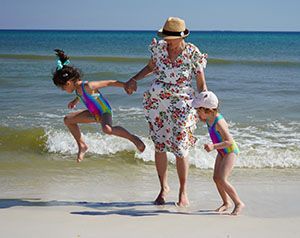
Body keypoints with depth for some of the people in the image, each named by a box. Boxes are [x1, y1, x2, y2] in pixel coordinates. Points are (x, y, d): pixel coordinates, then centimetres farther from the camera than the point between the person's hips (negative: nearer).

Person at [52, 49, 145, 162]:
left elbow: (109, 82, -25)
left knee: (107, 129, -42)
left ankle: (133, 138, -24)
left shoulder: (88, 86, -28)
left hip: (105, 112, -10)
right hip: (94, 114, 10)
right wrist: (76, 100, 18)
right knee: (68, 120, 13)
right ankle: (82, 146, 21)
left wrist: (127, 85, -27)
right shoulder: (78, 88, -3)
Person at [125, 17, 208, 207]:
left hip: (181, 106, -3)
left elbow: (201, 84, -6)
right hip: (156, 103, 4)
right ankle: (164, 187, 25)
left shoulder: (193, 54, -11)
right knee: (159, 147, 7)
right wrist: (134, 80, 9)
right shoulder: (159, 48, -1)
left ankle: (183, 191, 14)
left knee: (180, 150, -4)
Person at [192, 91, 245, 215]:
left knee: (222, 179, -16)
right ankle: (226, 203, 21)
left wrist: (213, 146, -42)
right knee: (216, 178, 5)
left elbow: (230, 141, -32)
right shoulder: (209, 118, -3)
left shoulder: (218, 122, -30)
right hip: (221, 151, 9)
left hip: (230, 151, -9)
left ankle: (239, 203, -4)